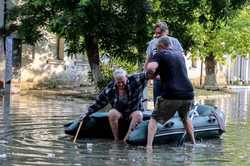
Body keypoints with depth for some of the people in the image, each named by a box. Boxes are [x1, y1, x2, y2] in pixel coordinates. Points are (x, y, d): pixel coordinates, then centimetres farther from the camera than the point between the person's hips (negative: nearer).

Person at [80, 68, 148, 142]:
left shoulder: (134, 80, -12)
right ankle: (116, 140, -26)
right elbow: (99, 102, 1)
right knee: (112, 113, -31)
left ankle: (126, 139, -33)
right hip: (119, 112, 1)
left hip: (134, 111, -1)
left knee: (138, 115, -34)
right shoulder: (109, 89, -8)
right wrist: (87, 113, 0)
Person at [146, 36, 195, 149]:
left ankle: (149, 146, -5)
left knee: (154, 119, 10)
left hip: (171, 96, -6)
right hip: (188, 95, 6)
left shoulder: (160, 55, 1)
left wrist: (152, 75, 1)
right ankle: (193, 143, 32)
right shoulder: (179, 54, 21)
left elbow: (150, 68, -20)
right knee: (185, 118, 32)